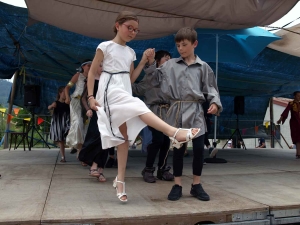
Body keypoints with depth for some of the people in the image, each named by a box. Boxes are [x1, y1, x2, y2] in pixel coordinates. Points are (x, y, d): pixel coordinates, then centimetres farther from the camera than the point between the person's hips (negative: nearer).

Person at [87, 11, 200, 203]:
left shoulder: (130, 52, 16)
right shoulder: (105, 46, 0)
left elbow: (131, 79, 15)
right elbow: (92, 72, -1)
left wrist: (144, 61, 7)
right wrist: (90, 96, -10)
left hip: (125, 92, 6)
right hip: (111, 90, -6)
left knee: (125, 134, 0)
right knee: (139, 108, -31)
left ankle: (120, 180, 5)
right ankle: (175, 133, -44)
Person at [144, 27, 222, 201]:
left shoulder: (203, 67, 6)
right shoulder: (170, 65, 7)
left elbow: (211, 88, 6)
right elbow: (155, 80, 7)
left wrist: (214, 103, -10)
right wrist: (150, 64, -5)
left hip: (196, 111, 0)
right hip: (177, 111, 0)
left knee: (199, 148, 2)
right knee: (178, 148, 6)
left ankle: (196, 185, 19)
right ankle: (177, 185, 18)